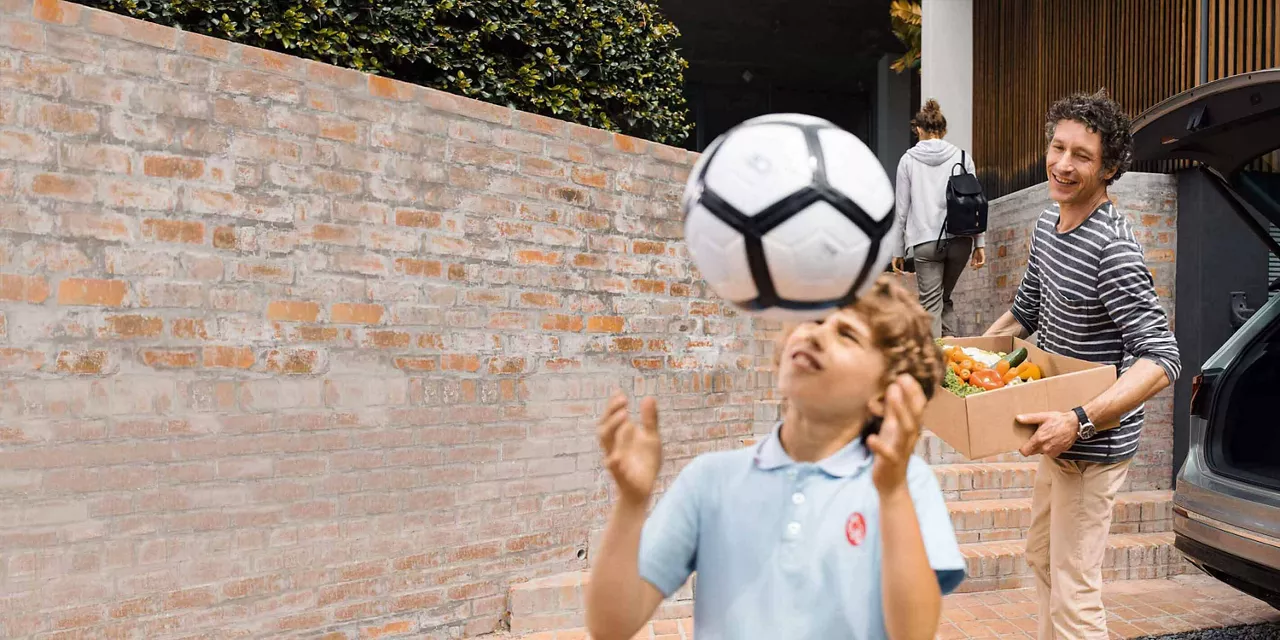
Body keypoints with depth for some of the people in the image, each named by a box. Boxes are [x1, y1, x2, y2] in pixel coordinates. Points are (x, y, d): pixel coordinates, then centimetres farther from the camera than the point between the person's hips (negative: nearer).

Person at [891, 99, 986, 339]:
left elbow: (902, 209, 3)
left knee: (931, 304, 1)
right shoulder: (962, 157, 7)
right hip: (960, 240, 2)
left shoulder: (908, 160, 3)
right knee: (945, 298, 18)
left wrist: (899, 250, 8)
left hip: (926, 242, -2)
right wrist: (980, 243, 7)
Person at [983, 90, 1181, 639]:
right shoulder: (1048, 224, 4)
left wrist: (1081, 421, -37)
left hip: (1094, 445, -9)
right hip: (1060, 435, 9)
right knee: (1041, 557, 25)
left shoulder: (1113, 249, -24)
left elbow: (1162, 359, -28)